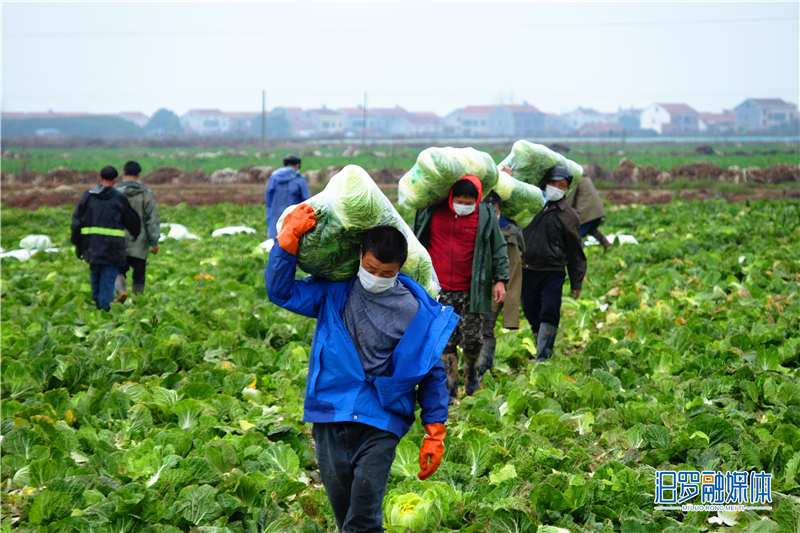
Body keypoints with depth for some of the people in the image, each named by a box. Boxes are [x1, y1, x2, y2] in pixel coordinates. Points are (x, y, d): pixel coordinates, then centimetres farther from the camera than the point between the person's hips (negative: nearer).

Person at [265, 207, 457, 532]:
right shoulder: (334, 293, 4)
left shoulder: (417, 312, -2)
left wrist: (434, 436, 2)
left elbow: (432, 374, 4)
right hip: (330, 420, 3)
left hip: (380, 425, -3)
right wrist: (290, 237, -8)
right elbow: (280, 291, 3)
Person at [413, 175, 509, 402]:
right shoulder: (431, 211, -1)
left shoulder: (485, 215, -2)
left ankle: (471, 373, 27)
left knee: (472, 340, -4)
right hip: (439, 290, 1)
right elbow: (415, 239, 14)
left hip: (470, 292, -1)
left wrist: (500, 280, -1)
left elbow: (498, 250, 6)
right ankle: (449, 389, 10)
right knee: (445, 342, 1)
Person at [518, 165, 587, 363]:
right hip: (527, 271, 3)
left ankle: (542, 360, -14)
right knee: (531, 314, 11)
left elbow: (575, 251, 6)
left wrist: (576, 283, 8)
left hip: (553, 274, -3)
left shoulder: (568, 215, 1)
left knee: (549, 314, -13)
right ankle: (541, 347, 29)